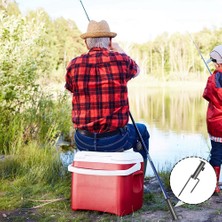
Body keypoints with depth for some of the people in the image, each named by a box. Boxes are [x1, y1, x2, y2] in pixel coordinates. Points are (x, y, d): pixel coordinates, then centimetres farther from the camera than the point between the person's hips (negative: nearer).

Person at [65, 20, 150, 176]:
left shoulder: (74, 65, -3)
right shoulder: (121, 60, -6)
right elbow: (136, 70, 18)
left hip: (83, 142, 2)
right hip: (114, 140, -2)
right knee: (142, 131, 29)